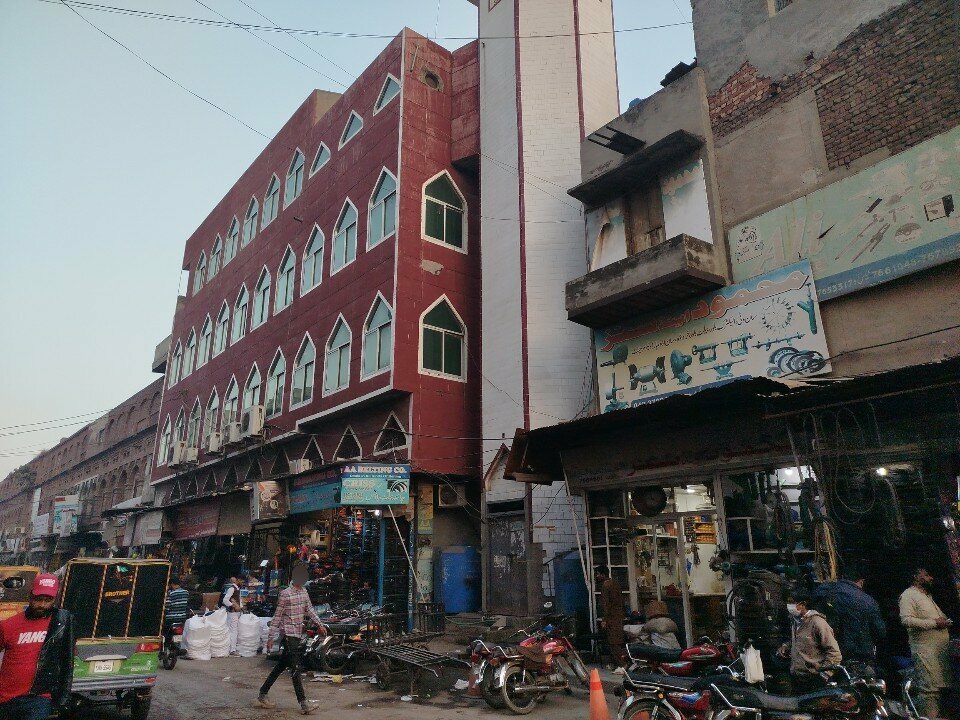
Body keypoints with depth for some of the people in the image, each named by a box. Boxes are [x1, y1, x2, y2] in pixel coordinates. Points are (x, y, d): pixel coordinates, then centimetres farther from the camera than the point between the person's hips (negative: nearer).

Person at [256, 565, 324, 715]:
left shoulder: (304, 592, 10)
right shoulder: (285, 594, -12)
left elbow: (310, 611, 12)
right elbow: (277, 616, -10)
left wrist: (319, 625, 0)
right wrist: (271, 637, -9)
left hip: (297, 635, 8)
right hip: (288, 634, -8)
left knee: (281, 667, 16)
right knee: (295, 669, -8)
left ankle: (262, 695, 28)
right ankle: (303, 704, -9)